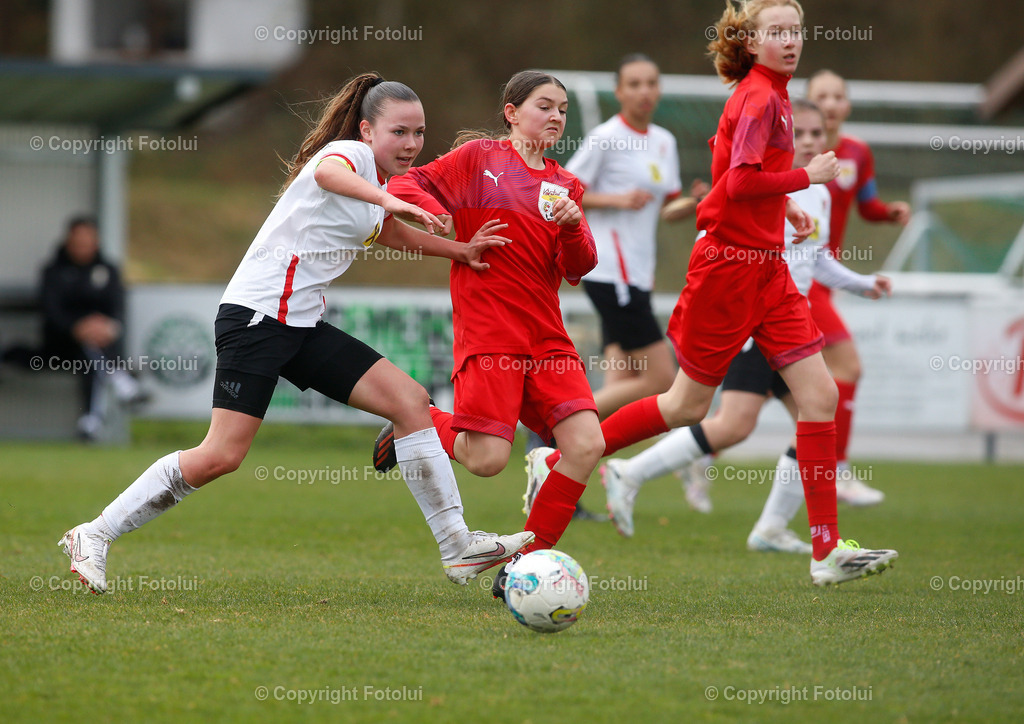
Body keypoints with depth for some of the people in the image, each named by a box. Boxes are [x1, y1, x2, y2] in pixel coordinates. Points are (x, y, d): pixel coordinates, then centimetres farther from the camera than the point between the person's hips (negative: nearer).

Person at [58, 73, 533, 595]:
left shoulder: (380, 179, 17)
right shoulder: (351, 152, -10)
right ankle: (94, 537, -2)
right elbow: (329, 172, -38)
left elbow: (385, 230, 42)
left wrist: (458, 251, 35)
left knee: (410, 400, -2)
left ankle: (456, 547, 1)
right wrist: (387, 199, -54)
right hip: (258, 312, -9)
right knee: (222, 455, -14)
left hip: (302, 326, 9)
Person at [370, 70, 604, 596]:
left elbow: (578, 268, 8)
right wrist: (442, 221, -18)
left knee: (586, 444, -11)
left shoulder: (565, 186, 17)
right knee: (487, 459, -16)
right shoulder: (479, 157, 4)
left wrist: (571, 227, -12)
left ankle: (528, 563, 0)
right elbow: (407, 187, 1)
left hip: (545, 335, 5)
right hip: (488, 331, -5)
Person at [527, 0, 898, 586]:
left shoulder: (767, 93, 13)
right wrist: (808, 176, -16)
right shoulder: (761, 98, -16)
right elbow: (740, 183, -26)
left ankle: (828, 550, -2)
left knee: (820, 394, -1)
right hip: (730, 266, -9)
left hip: (765, 267, 9)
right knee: (689, 405, 2)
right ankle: (557, 464, 17)